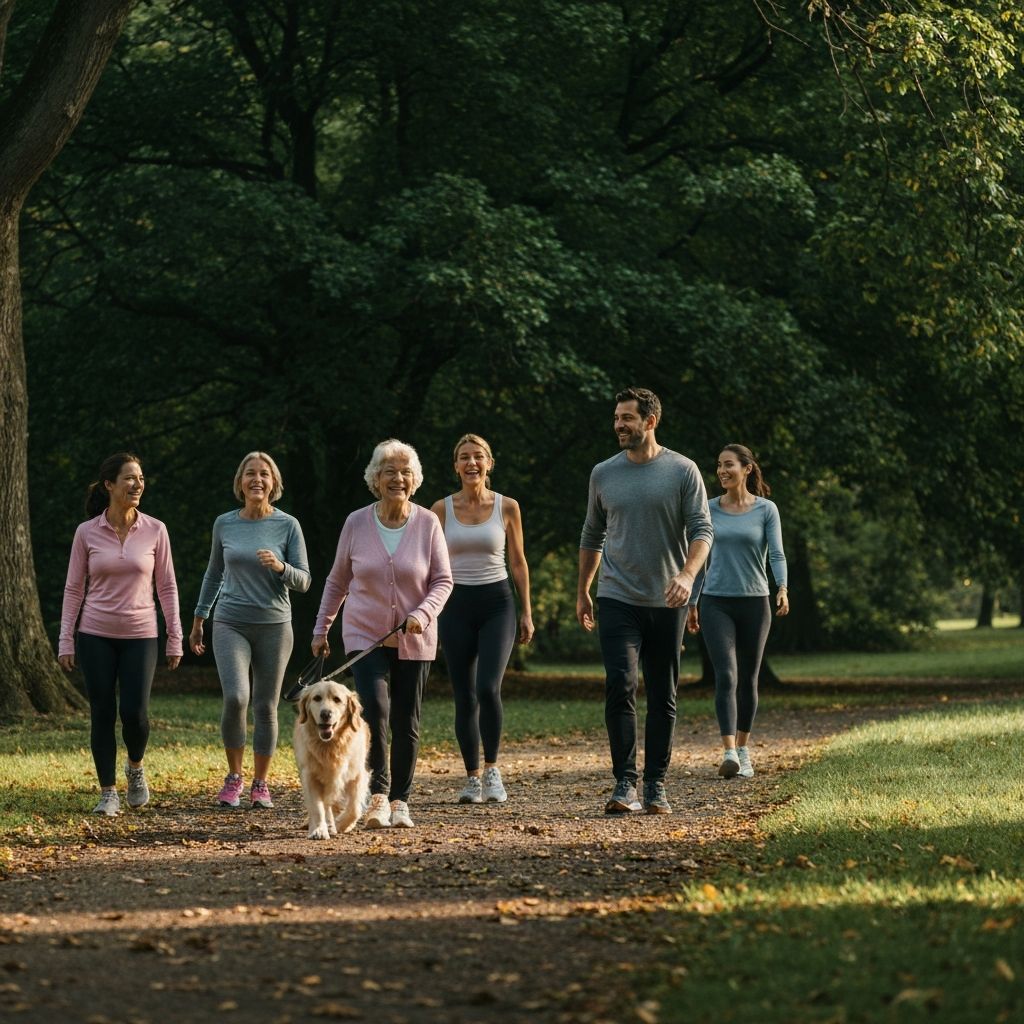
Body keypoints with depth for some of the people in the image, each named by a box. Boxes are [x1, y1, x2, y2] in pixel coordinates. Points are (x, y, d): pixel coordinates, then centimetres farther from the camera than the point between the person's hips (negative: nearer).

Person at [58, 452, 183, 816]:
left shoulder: (154, 531, -1)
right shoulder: (86, 533, -1)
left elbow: (167, 587, 4)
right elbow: (74, 589, 3)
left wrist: (175, 638, 1)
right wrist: (65, 642, -1)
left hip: (140, 635, 0)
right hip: (96, 636, 0)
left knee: (134, 714, -8)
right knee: (102, 715, 1)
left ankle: (135, 768, 23)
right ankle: (108, 792, 11)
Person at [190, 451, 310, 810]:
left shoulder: (288, 525, 0)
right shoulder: (224, 524, 5)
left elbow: (303, 581, 0)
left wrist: (280, 567, -20)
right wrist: (198, 621, 20)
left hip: (274, 625, 0)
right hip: (231, 624, 0)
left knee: (266, 706, 4)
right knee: (235, 697, -18)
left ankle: (260, 783, 17)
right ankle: (233, 776, 0)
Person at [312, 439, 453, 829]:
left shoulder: (428, 524, -4)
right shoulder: (356, 523, -1)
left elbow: (443, 580, -1)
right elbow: (337, 580, 9)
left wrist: (423, 613, -18)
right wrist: (321, 629, 9)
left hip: (414, 640, 1)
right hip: (365, 635, -1)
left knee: (406, 722, 5)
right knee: (374, 709, -19)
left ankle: (400, 800, 18)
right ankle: (378, 793, -10)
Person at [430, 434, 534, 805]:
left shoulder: (507, 507, 2)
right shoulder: (441, 509, 3)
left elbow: (518, 563, 8)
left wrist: (527, 612, 5)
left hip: (497, 603, -1)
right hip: (456, 605, 1)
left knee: (488, 688, -18)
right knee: (464, 697, 2)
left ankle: (492, 768, -2)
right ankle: (472, 778, 12)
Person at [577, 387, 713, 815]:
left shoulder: (682, 471, -1)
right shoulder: (604, 474, 7)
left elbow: (702, 531, -5)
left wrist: (687, 575, -23)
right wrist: (582, 592, 20)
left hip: (666, 603, 0)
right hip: (617, 600, 1)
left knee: (663, 697, 6)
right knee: (620, 687, -15)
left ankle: (656, 785, 14)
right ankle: (625, 783, -14)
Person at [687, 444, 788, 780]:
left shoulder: (766, 510, -1)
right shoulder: (711, 509, 5)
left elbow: (777, 555, -9)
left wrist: (783, 589, -27)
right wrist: (691, 604, 12)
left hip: (754, 603, 0)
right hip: (716, 603, 0)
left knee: (748, 679, 10)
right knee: (725, 676, -15)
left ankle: (743, 750, 25)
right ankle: (729, 754, -24)